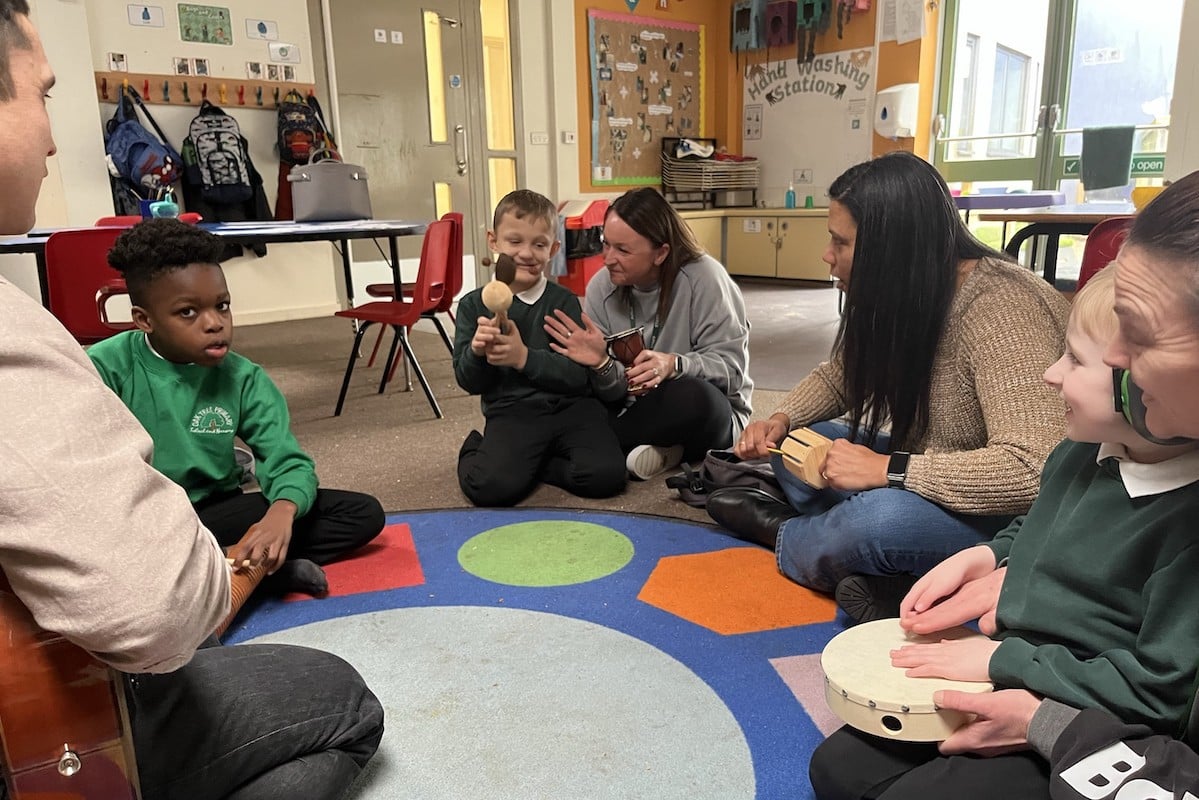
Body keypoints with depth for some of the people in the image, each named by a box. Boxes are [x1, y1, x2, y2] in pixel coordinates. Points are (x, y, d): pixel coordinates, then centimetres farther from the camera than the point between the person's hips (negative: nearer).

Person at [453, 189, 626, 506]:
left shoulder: (564, 302, 3)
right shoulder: (473, 305, 7)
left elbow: (579, 375, -7)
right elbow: (468, 382, 4)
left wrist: (524, 357, -20)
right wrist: (476, 351, -18)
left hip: (569, 407, 1)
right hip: (511, 413, 0)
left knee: (605, 475, -24)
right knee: (491, 488, -27)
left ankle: (529, 463, 4)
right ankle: (474, 452, 11)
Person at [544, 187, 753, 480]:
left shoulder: (703, 278, -17)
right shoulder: (601, 286, -5)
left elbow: (730, 365, -17)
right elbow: (613, 394, -5)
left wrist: (674, 365, -35)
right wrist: (602, 365, -28)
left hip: (712, 414, -4)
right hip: (636, 408, 4)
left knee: (692, 396, -39)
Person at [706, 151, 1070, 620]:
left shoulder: (999, 309, -27)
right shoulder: (898, 297, -2)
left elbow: (1034, 469, -35)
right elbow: (838, 378, 13)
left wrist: (887, 470, -33)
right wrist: (780, 420, -6)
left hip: (1005, 514, -9)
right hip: (934, 471, 9)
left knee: (881, 517, -36)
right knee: (795, 445, 1)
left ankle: (783, 537, -3)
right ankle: (882, 576, -17)